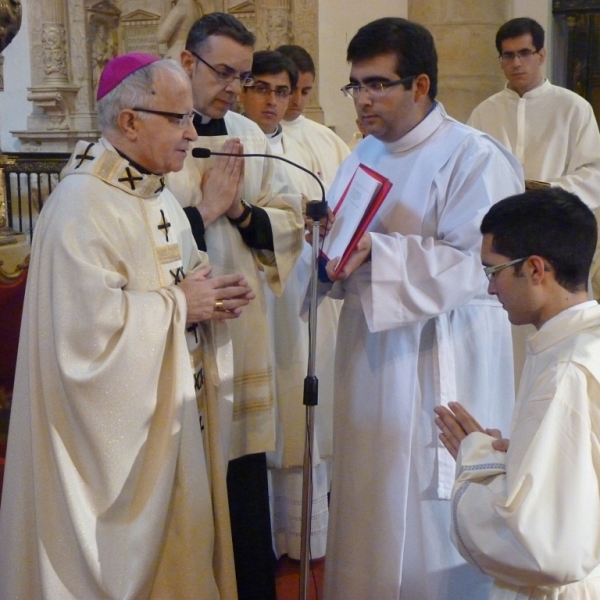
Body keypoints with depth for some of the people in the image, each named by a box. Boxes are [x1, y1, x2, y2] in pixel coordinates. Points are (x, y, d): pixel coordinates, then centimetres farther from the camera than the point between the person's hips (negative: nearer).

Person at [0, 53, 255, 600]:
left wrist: (211, 295, -3)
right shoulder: (82, 205, -21)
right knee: (134, 553, 7)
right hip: (122, 430, -9)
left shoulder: (156, 193, 10)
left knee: (177, 541, 19)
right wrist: (180, 304, -18)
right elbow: (87, 322, -27)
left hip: (173, 415, 9)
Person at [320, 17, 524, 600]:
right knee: (366, 503, 16)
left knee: (431, 517, 3)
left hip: (439, 364, -7)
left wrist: (374, 253, -28)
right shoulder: (364, 155, 12)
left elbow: (471, 265, -21)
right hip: (368, 354, 7)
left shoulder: (475, 158, -12)